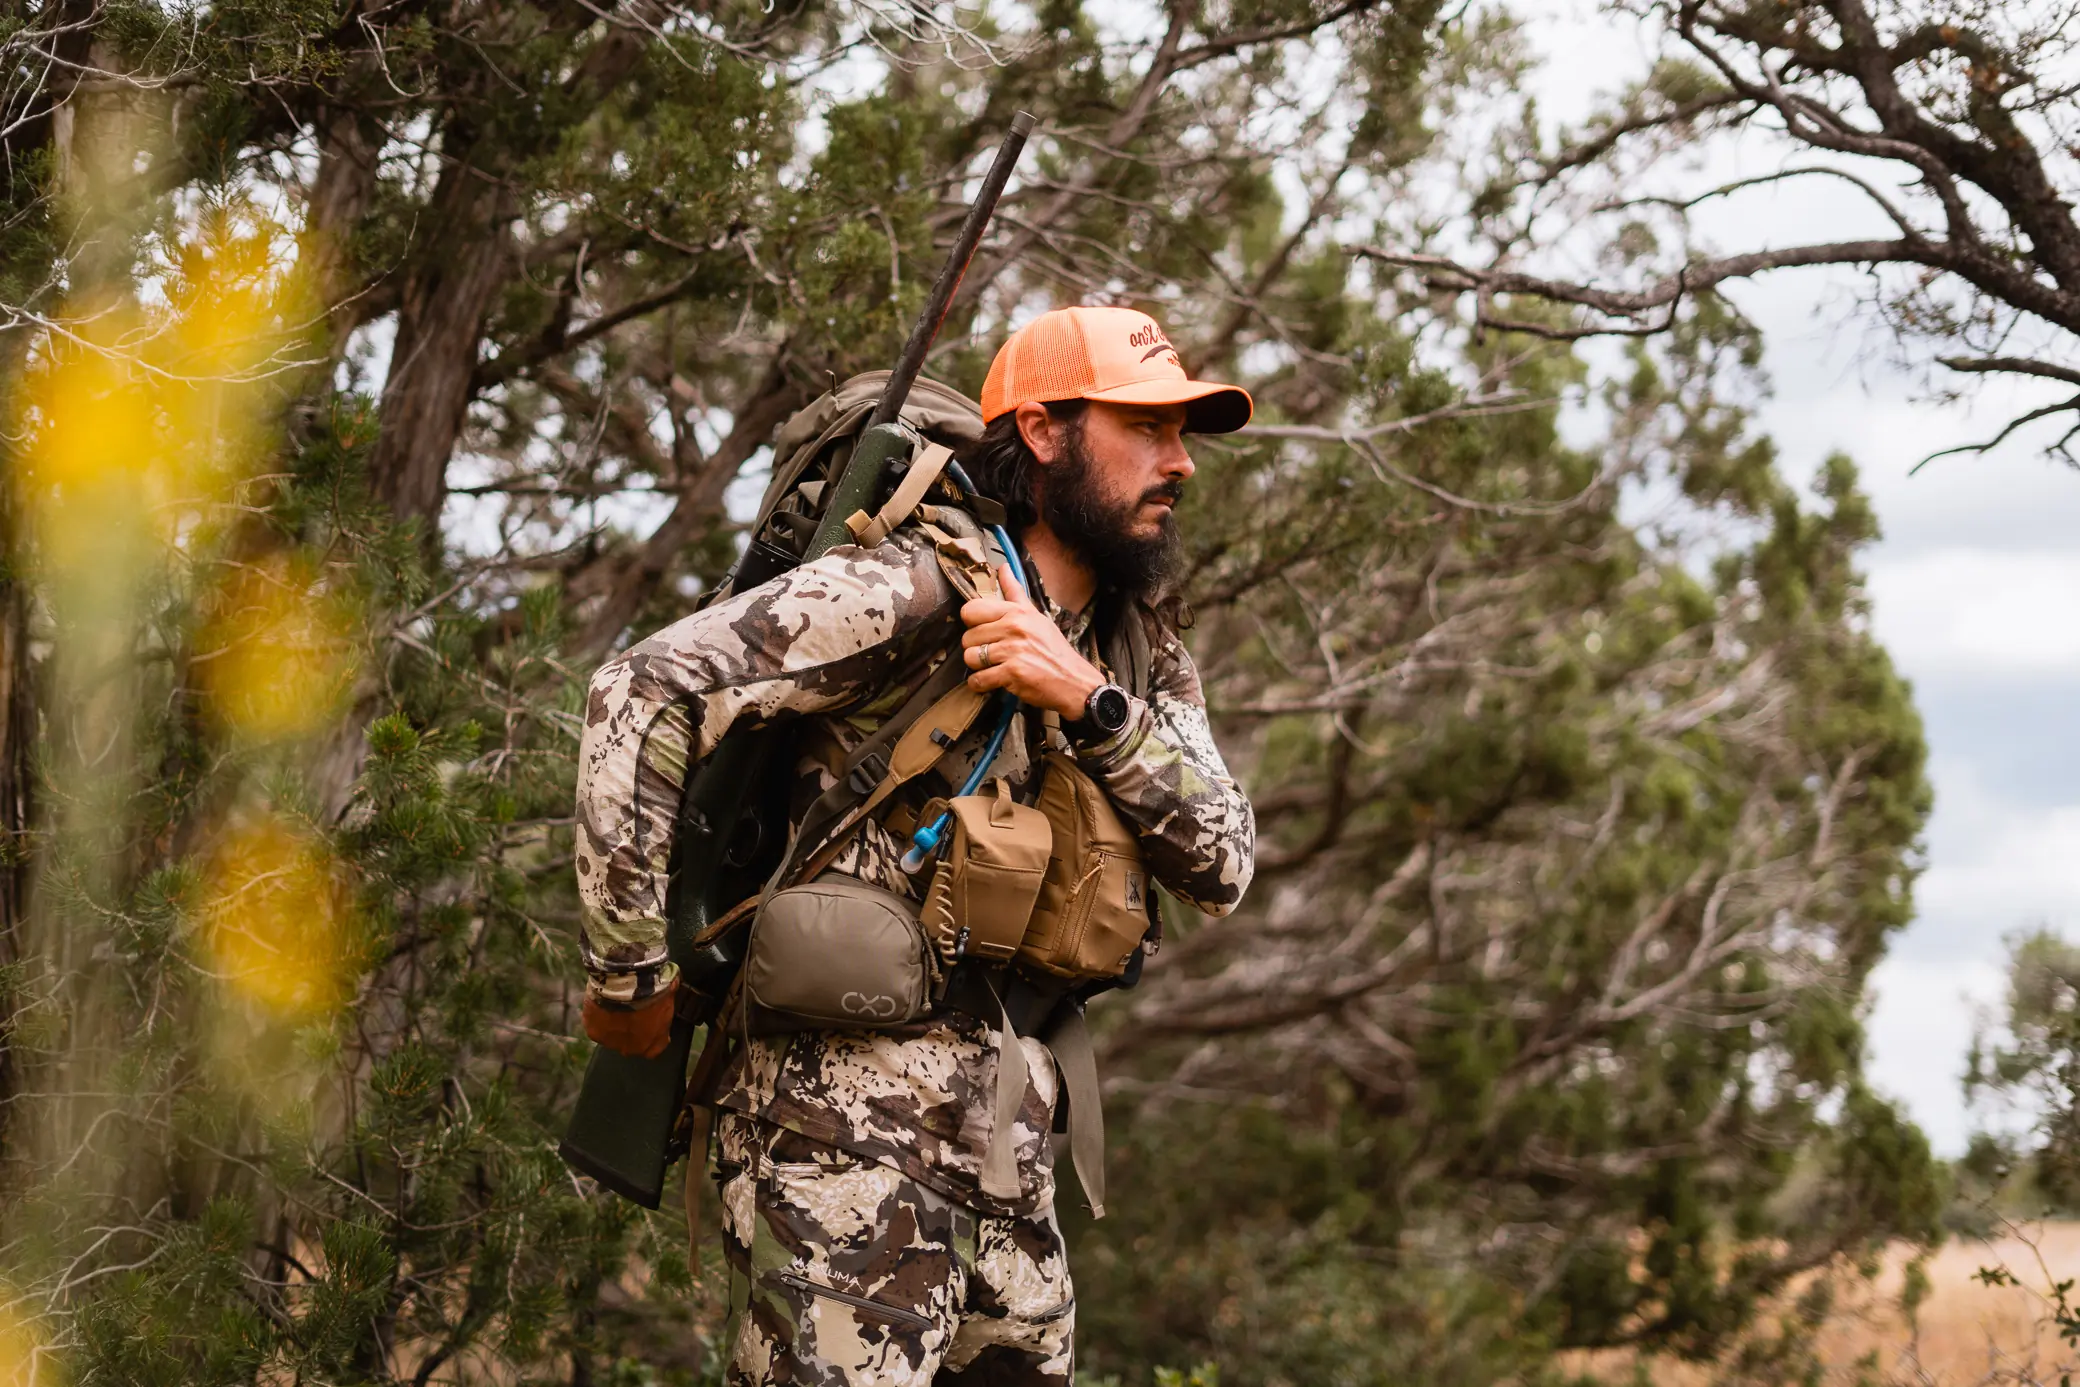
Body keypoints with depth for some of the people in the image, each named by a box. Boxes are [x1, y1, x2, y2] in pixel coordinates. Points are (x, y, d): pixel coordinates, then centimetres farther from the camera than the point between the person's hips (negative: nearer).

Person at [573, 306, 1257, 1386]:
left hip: (1012, 1149, 8)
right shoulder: (913, 590, -11)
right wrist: (629, 976, -15)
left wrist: (1091, 704, -14)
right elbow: (642, 695, -17)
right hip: (841, 1127, -8)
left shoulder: (1141, 658, 14)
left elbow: (1222, 869, 1)